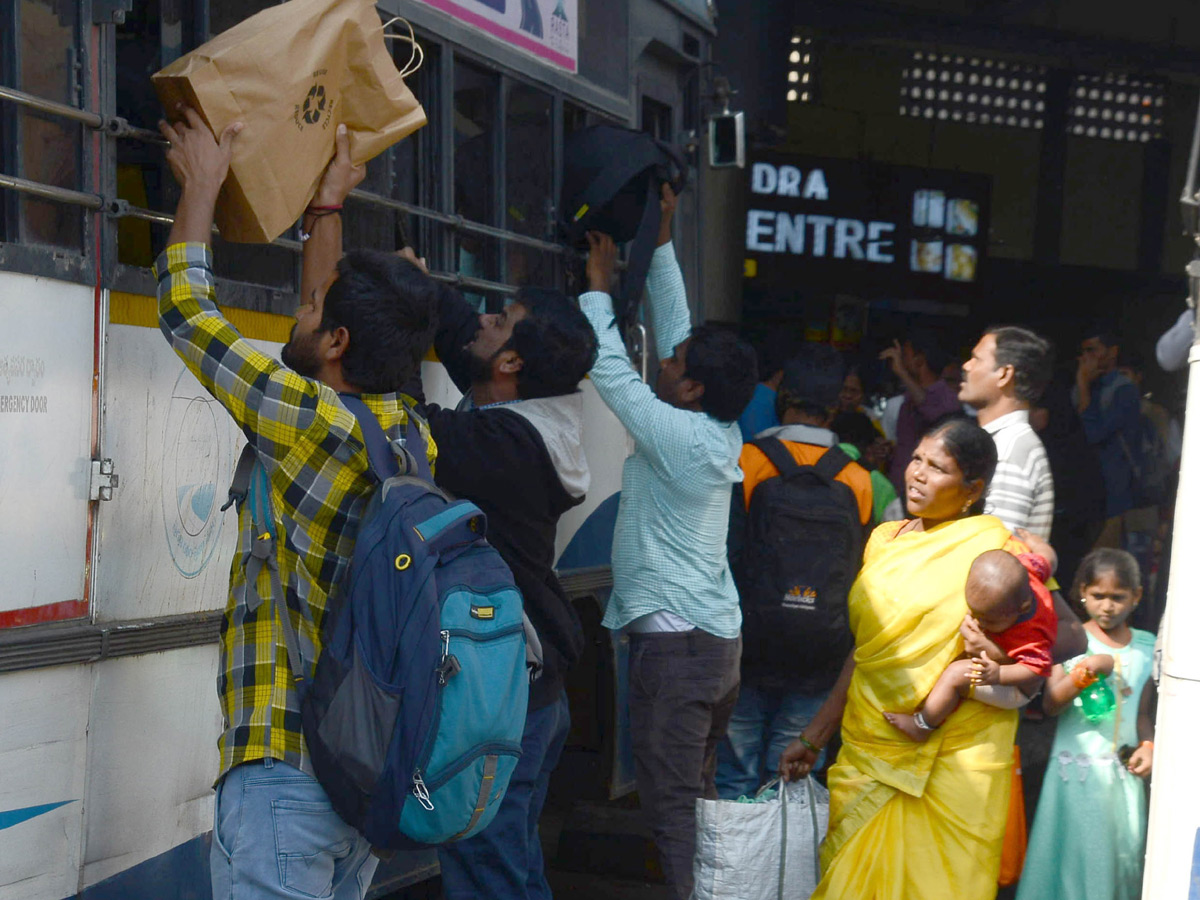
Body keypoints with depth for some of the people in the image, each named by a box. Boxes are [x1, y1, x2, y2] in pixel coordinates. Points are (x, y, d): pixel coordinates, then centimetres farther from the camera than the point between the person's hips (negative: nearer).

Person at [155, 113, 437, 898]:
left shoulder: (314, 422, -15)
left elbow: (184, 310, -5)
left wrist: (201, 186, 7)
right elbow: (335, 323, 24)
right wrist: (327, 209, 33)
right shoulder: (412, 434, 5)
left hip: (286, 767, -8)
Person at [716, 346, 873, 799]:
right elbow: (857, 574, 6)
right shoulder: (856, 480, 0)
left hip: (748, 656, -3)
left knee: (735, 783, 4)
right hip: (818, 665, 3)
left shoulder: (746, 462, -9)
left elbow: (725, 558, -9)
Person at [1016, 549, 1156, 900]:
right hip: (1076, 770, -3)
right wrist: (1087, 670, -23)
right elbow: (1051, 704, -12)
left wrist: (1148, 745, -5)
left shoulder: (1146, 647, 6)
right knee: (1074, 850, 0)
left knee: (1124, 849, 5)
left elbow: (1143, 712, 12)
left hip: (1123, 772, 3)